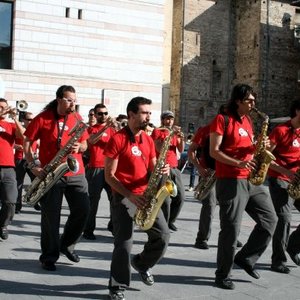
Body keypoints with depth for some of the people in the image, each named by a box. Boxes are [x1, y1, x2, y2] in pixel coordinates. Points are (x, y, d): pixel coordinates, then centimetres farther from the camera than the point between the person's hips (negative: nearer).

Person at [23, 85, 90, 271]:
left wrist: (79, 147, -9)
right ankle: (49, 257, 14)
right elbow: (27, 142, 0)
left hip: (76, 173, 3)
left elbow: (84, 145, 14)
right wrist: (33, 166, -10)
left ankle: (67, 245, 23)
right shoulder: (43, 118, -4)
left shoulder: (77, 118, 7)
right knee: (51, 217, 1)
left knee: (83, 210, -1)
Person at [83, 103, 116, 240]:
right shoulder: (91, 129, 5)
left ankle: (114, 225, 20)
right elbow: (92, 140, -17)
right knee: (93, 199, -4)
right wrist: (105, 127, -26)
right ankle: (88, 229, 2)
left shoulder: (112, 130, 14)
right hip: (95, 168, -3)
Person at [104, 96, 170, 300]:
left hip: (146, 195, 6)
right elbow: (109, 175, -11)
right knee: (124, 242, -6)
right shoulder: (117, 139, -10)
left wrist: (162, 170, -11)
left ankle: (142, 264, 27)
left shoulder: (148, 140, 10)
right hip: (124, 197, -6)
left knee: (163, 235, 0)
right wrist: (130, 195, -20)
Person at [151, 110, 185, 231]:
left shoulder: (175, 132, 19)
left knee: (180, 196, 7)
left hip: (174, 168, 7)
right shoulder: (157, 131, -1)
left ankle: (170, 221, 22)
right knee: (166, 199, -12)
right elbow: (160, 149, -15)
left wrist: (181, 139, -6)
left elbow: (180, 150, 11)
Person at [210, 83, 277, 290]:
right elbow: (214, 151, -12)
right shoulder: (222, 120, -7)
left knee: (270, 219, 8)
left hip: (252, 180, 8)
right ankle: (223, 274, 9)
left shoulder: (248, 121, 17)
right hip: (230, 181, -8)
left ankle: (245, 258, 21)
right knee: (231, 229, -5)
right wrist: (238, 163, -23)